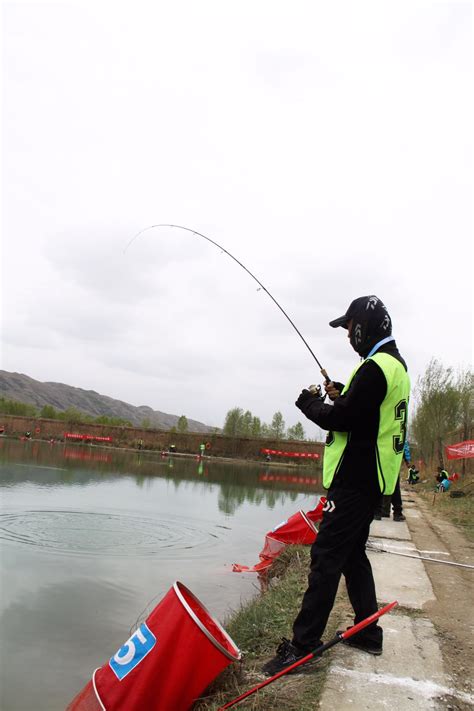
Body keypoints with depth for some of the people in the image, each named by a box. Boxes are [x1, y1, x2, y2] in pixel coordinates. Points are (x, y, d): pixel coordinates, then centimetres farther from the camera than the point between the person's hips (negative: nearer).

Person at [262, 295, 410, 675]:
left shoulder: (375, 367, -18)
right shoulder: (396, 365, 14)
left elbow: (341, 419, -20)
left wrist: (309, 403, -3)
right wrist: (342, 395, 9)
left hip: (355, 480, -10)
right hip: (372, 480, 10)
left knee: (326, 558, -7)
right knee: (352, 554, 19)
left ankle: (301, 646, -2)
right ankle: (369, 632, 29)